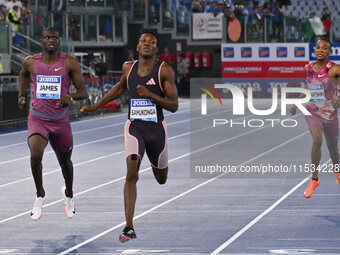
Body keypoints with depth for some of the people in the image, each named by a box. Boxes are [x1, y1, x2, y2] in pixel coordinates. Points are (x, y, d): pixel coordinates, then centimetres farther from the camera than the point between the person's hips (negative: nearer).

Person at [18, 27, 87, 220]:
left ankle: (69, 194, 47)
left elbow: (83, 92, -9)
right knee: (35, 155, -25)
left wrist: (70, 97, -30)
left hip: (61, 119, 1)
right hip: (37, 118, 0)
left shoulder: (69, 63, -9)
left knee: (65, 161, 16)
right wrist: (22, 94, 10)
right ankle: (40, 195, -2)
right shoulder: (31, 63, -3)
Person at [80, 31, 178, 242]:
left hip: (157, 129, -1)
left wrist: (150, 95, -24)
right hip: (134, 127, 1)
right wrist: (96, 106, 26)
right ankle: (129, 228, -25)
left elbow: (174, 106, -10)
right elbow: (120, 88, 25)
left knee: (161, 179, 17)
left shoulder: (165, 70, -8)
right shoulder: (128, 68, 3)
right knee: (131, 173, -20)